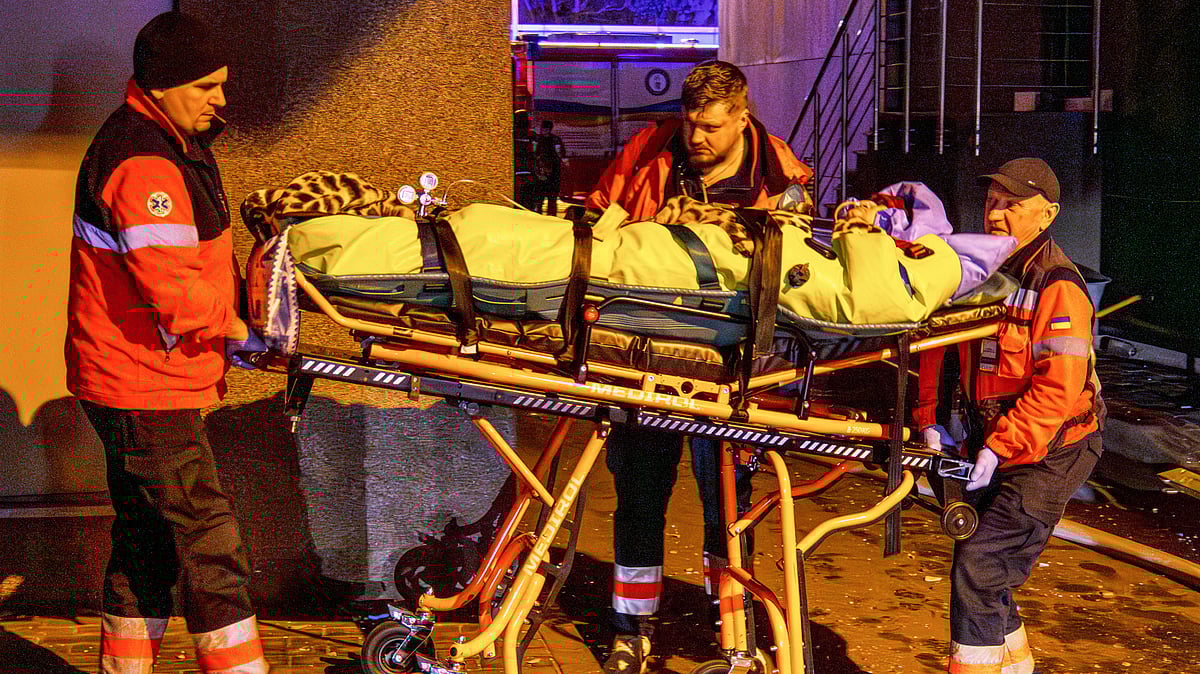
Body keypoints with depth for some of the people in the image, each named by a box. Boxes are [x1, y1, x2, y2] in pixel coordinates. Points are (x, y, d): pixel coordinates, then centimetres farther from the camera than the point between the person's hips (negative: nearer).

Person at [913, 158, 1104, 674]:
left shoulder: (1057, 288, -20)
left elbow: (1058, 388, -26)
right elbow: (934, 340, 11)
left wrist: (1000, 447, -28)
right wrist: (928, 419, 2)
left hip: (1049, 454, -8)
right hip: (992, 442, 8)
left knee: (978, 567, -14)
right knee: (979, 563, 17)